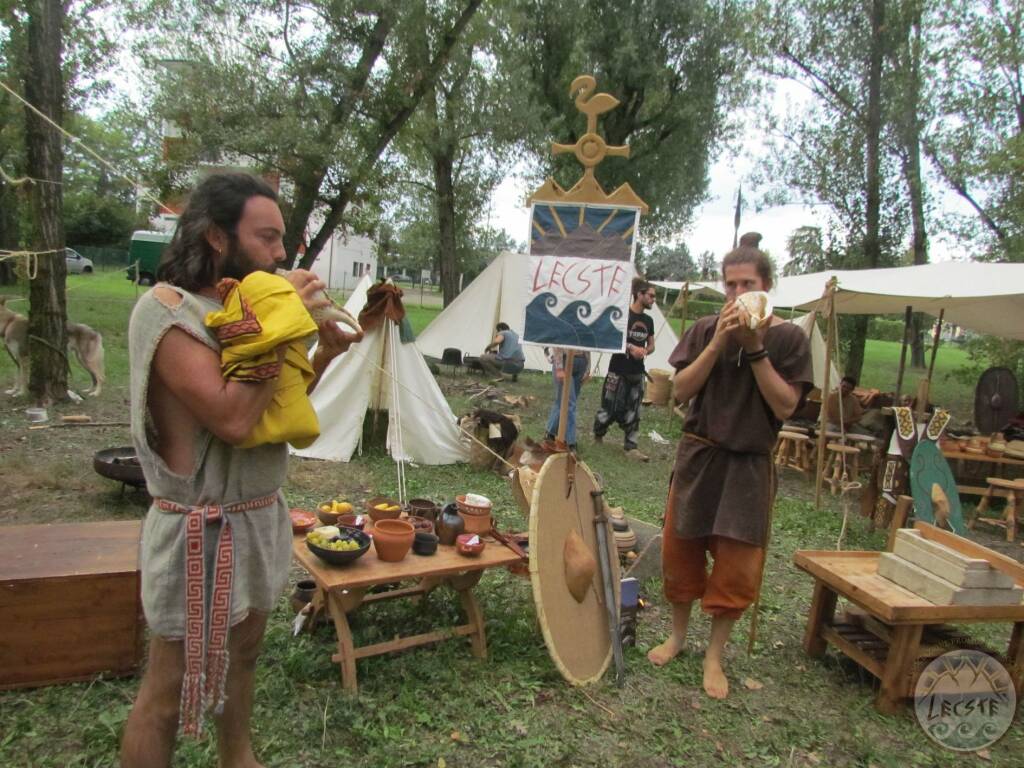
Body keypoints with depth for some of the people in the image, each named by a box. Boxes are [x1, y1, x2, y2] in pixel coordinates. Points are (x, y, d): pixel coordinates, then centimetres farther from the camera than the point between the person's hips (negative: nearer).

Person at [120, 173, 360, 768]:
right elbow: (232, 418, -29)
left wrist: (323, 355, 1)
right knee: (171, 686, 6)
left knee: (243, 654, 23)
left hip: (261, 515, 9)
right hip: (204, 530, -8)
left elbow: (277, 406, 15)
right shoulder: (166, 310, -17)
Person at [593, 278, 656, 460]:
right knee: (611, 407, -1)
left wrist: (645, 351, -6)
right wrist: (630, 347, -23)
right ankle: (597, 436, 23)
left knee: (633, 410, 6)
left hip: (637, 371, 6)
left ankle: (631, 447, 11)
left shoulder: (648, 320, 10)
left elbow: (651, 345, 18)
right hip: (618, 370, -6)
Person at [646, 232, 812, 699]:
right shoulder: (706, 329, -1)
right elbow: (681, 391, -8)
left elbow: (785, 406, -11)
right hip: (698, 456, 2)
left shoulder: (788, 337, -4)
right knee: (680, 549, 10)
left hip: (749, 464, -1)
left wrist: (756, 349, -19)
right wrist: (719, 343, -17)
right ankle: (678, 634, 34)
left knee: (736, 564, 4)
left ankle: (714, 656, 24)